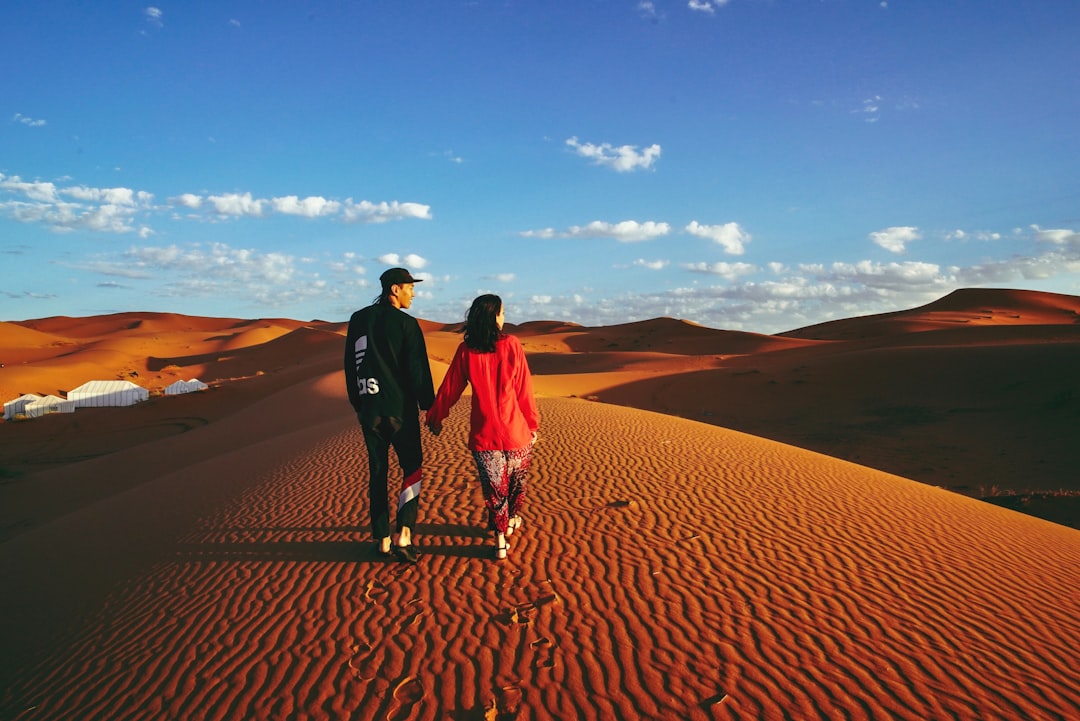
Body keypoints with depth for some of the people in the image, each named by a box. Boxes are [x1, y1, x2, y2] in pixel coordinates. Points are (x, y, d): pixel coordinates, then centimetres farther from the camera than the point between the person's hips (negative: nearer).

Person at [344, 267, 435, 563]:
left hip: (369, 410, 5)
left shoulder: (358, 320, 8)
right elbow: (418, 370, -10)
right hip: (400, 410, -5)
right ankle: (402, 534, -1)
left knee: (378, 473, 12)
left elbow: (350, 367, 14)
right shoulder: (406, 323, -9)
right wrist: (429, 407, -1)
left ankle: (382, 539, 18)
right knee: (412, 467, 9)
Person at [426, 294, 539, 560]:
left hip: (484, 434, 1)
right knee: (517, 478, 25)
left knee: (494, 485, 13)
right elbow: (524, 389, -6)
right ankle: (511, 520, 44)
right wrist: (532, 423, 5)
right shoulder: (512, 345, -10)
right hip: (515, 430, 0)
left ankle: (500, 540, 16)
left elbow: (449, 389, 1)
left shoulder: (466, 351, -6)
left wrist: (434, 417, 16)